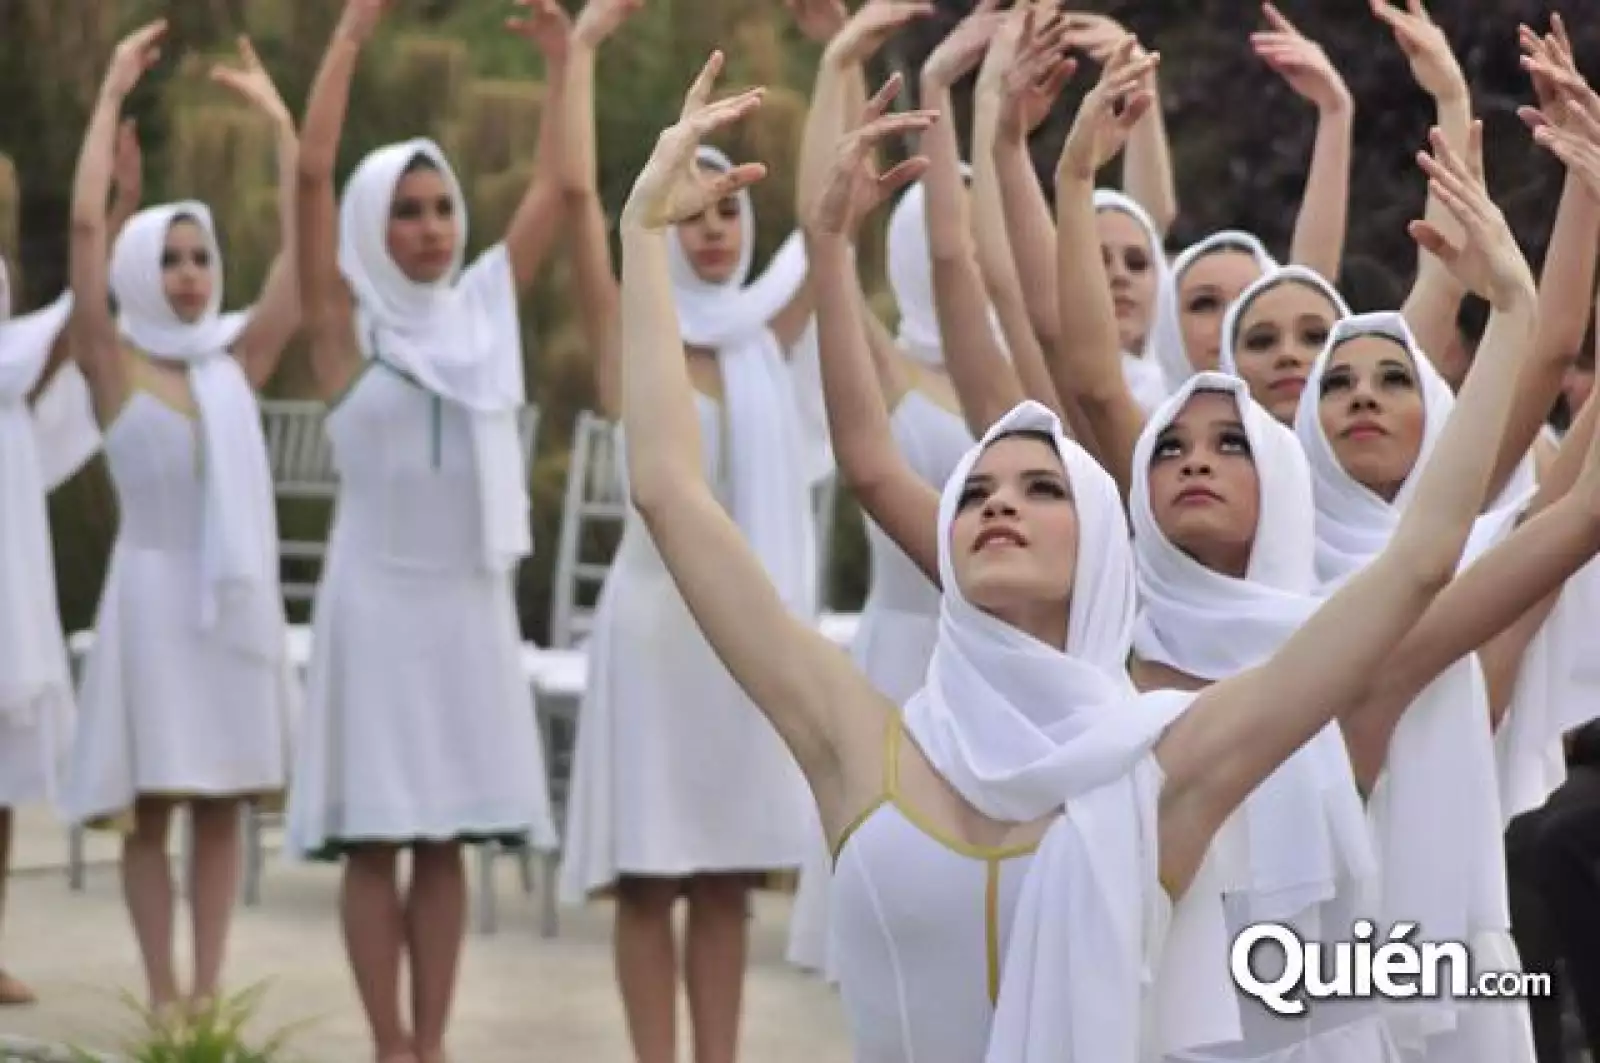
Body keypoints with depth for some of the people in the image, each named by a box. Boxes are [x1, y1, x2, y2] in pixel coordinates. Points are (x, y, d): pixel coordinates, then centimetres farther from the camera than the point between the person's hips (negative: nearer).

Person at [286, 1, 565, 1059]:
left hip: (472, 598, 4)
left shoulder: (484, 305, 9)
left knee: (449, 836, 5)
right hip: (379, 595, -3)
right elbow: (312, 175, -13)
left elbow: (558, 186, 9)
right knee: (375, 836, -2)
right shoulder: (348, 321, -2)